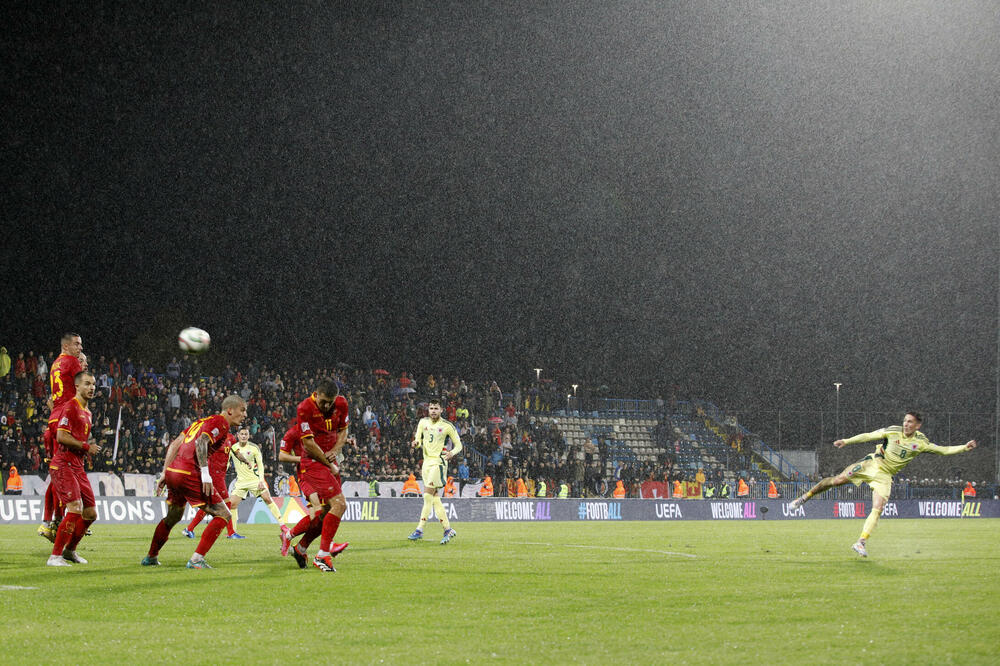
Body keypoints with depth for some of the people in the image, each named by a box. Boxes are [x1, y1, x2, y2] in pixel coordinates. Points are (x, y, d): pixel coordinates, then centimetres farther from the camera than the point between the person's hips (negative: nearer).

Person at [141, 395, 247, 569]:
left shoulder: (203, 421, 24)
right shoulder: (220, 422, -3)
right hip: (190, 474, -9)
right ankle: (196, 559, -13)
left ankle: (151, 557, 44)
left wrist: (164, 473, 20)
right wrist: (205, 473, -25)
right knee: (223, 515, -4)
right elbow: (201, 442, -20)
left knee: (172, 517, 31)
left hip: (173, 471, 9)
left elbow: (174, 444, 20)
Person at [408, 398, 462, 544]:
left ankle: (419, 530, -15)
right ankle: (448, 530, 11)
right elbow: (418, 439, 15)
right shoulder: (423, 422, 10)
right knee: (435, 499, 5)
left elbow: (458, 445, 3)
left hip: (439, 462, -6)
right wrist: (416, 442, -9)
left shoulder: (447, 426, -4)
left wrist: (452, 453, -18)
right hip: (426, 462, 6)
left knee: (428, 495, -14)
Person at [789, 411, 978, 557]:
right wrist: (846, 441, -4)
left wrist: (964, 447, -12)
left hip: (885, 475, 1)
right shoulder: (893, 431, -5)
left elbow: (943, 450, 1)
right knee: (837, 480, -11)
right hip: (872, 463, -1)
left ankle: (861, 542, -12)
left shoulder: (921, 443, -3)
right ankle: (805, 497, 7)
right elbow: (869, 436, 0)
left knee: (878, 509, -16)